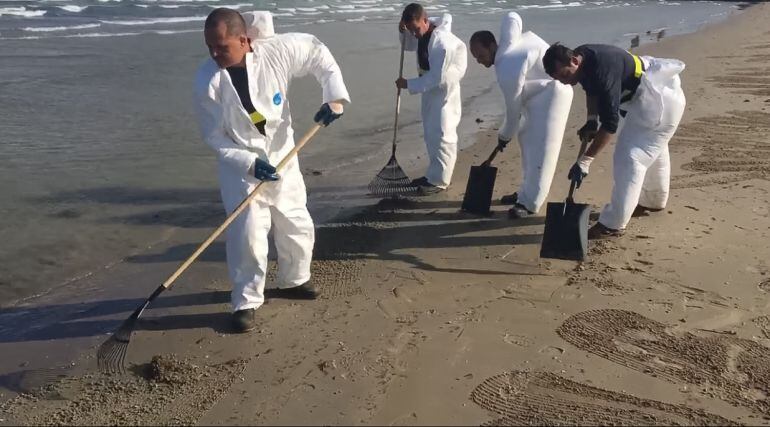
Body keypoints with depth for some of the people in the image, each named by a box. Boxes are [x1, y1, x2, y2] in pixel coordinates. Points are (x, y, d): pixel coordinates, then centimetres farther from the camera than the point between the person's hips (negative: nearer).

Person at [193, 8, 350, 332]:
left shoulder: (277, 51, -19)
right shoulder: (207, 80, -20)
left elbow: (319, 53, -1)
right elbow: (213, 136, -12)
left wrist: (334, 96, -10)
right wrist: (249, 163, -24)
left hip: (282, 160, 3)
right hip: (239, 166, -3)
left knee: (298, 227, 14)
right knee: (248, 235, -10)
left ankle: (293, 281, 40)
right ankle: (246, 302, 10)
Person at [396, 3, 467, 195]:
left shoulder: (441, 42, -28)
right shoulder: (423, 34, -2)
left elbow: (437, 77, -28)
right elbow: (409, 45, 20)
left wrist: (409, 84, -23)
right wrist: (403, 32, -2)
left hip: (444, 91, -9)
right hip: (430, 87, 10)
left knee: (442, 135, -3)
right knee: (430, 133, 17)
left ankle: (439, 181, 6)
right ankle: (433, 175, 29)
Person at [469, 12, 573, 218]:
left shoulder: (507, 70, -30)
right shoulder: (506, 45, -4)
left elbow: (513, 110, -20)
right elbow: (512, 16, 16)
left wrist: (504, 136, -2)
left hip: (551, 93, -11)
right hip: (540, 91, 11)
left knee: (540, 149, -12)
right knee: (528, 140, 15)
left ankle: (529, 203, -10)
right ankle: (526, 191, 24)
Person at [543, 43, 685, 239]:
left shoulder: (603, 72, -36)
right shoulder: (582, 56, -8)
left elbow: (610, 124, -35)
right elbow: (593, 90, 14)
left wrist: (585, 161, -33)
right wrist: (591, 121, 2)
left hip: (659, 101, -10)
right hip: (643, 98, 10)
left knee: (630, 157, -15)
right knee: (652, 151, 26)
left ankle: (612, 225, -11)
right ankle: (653, 202, 46)